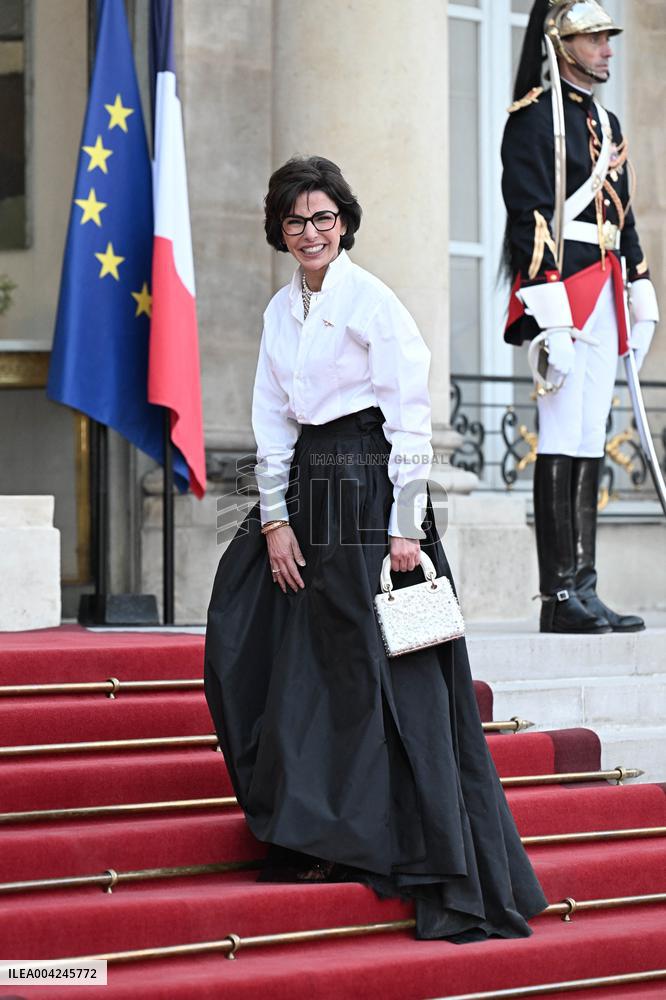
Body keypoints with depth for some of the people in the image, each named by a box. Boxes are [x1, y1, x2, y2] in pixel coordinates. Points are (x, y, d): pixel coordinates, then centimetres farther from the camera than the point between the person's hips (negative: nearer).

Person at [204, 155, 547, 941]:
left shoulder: (373, 302, -8)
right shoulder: (280, 311, 13)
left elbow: (411, 419, -11)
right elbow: (272, 423, 13)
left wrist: (407, 526, -15)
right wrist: (276, 519, 3)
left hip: (370, 490, -7)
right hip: (306, 489, 7)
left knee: (390, 677, -7)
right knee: (307, 670, 7)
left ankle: (451, 878, -2)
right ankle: (317, 841, 16)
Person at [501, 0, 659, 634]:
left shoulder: (607, 124, 20)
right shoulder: (534, 117, -6)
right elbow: (529, 218, -14)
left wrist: (642, 301, 19)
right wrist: (551, 316, -20)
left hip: (603, 301, 9)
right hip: (560, 292, -9)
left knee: (590, 445, 7)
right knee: (562, 444, -10)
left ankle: (582, 591, 8)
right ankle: (561, 597, -9)